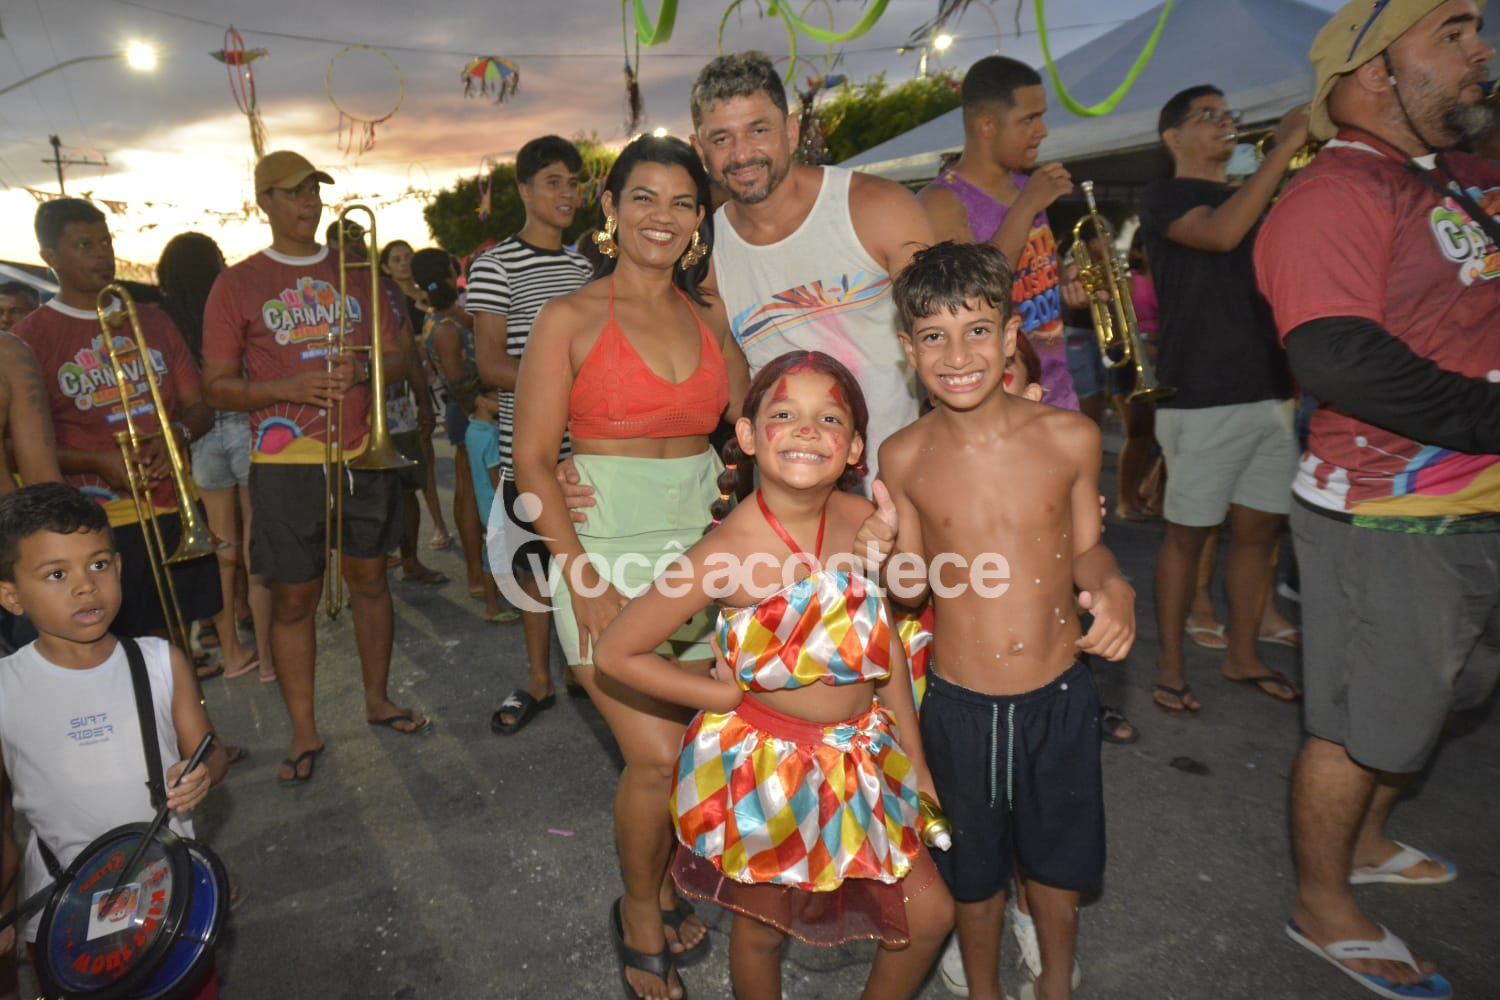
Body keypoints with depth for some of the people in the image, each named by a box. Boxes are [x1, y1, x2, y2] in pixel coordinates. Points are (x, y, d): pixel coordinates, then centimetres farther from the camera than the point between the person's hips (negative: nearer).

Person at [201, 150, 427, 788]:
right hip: (286, 461, -3)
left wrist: (362, 370, -11)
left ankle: (378, 699, 29)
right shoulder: (237, 284, 2)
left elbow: (397, 357, 11)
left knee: (370, 577, 12)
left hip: (363, 452, 3)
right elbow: (217, 386, -1)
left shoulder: (355, 272, 12)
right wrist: (290, 388, -17)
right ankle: (304, 732, 17)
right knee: (294, 597, 2)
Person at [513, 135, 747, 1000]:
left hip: (702, 546, 5)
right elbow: (534, 460, -7)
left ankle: (668, 880, 35)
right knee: (658, 756, -8)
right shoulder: (571, 320, -4)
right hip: (609, 551, -4)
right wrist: (583, 575, -15)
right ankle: (641, 912, 20)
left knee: (701, 745, 7)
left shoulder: (707, 319, 8)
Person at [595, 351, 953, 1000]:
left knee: (930, 915, 16)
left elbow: (885, 645, 3)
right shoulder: (729, 552, -25)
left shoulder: (862, 519, -10)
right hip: (766, 765, -4)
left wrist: (914, 758, 10)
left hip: (860, 757, 5)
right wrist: (733, 696, -14)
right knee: (763, 928, 18)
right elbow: (616, 653, -17)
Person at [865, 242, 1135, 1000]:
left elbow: (1084, 546, 3)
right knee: (974, 870, 20)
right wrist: (887, 560, -22)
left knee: (1057, 858, 23)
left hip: (1060, 695, 1)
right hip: (959, 703, -1)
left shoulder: (1069, 437, -10)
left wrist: (1113, 588, -17)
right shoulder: (904, 458, -10)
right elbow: (916, 585, -1)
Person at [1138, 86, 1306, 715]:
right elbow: (1221, 233, -22)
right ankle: (1171, 664, 11)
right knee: (1187, 533, 0)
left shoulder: (1253, 199, 20)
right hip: (1201, 397, -7)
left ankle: (1241, 655, 23)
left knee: (1259, 528, 10)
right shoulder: (1164, 198, -1)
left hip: (1269, 391, 7)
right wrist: (1283, 148, -17)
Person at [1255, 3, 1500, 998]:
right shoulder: (1336, 195, -18)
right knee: (1363, 722, 6)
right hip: (1386, 516, -9)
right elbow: (1338, 358, -29)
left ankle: (1364, 840, 47)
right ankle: (1324, 906, 28)